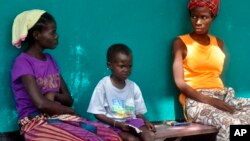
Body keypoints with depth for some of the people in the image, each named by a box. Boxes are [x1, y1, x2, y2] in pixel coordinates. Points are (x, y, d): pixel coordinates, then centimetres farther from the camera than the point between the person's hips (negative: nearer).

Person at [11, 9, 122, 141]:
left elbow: (68, 99, 14)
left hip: (60, 118, 7)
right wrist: (70, 111, -5)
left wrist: (54, 95, -8)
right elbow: (41, 103, -20)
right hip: (37, 123, -7)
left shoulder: (50, 60, 16)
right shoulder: (23, 62, -8)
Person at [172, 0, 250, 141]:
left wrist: (228, 94, -3)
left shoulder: (218, 43, 20)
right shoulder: (181, 42, 4)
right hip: (196, 100, -5)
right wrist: (209, 100, -17)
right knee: (231, 124, -34)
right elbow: (180, 82, -5)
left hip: (221, 97, 5)